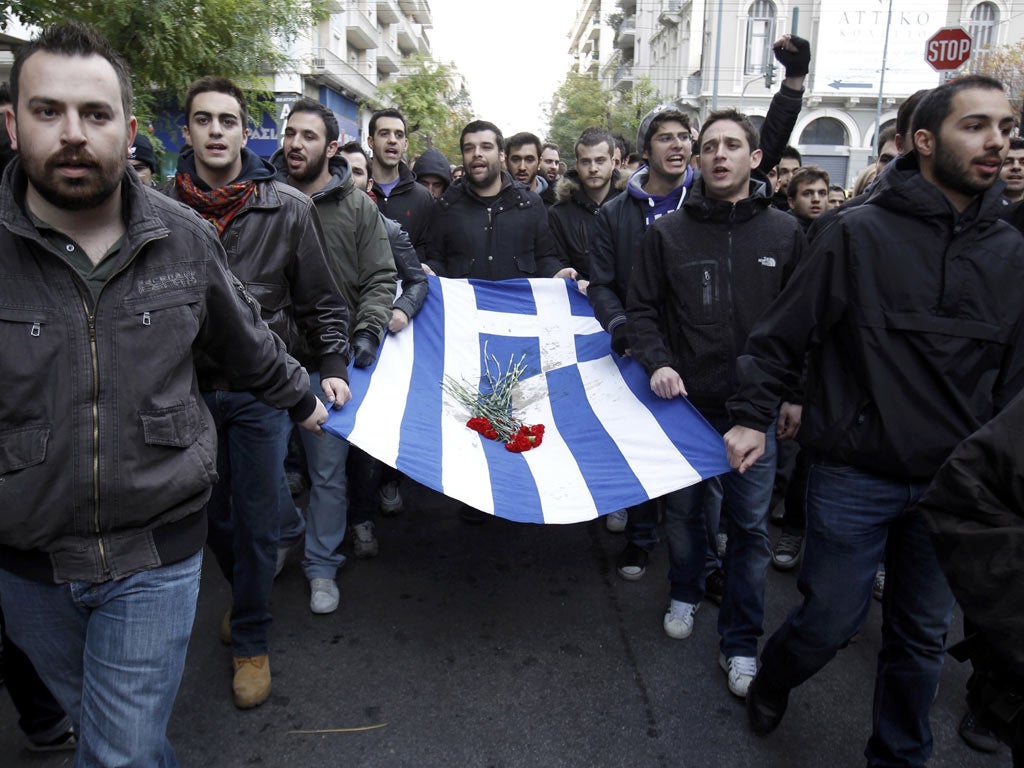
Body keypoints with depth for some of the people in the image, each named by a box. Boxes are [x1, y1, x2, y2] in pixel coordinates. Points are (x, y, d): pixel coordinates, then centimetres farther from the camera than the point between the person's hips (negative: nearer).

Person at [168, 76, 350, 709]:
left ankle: (252, 641, 25)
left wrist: (333, 366, -8)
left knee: (258, 520, 5)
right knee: (212, 512, 16)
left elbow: (323, 300, 1)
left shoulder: (288, 209, -4)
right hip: (188, 389, 3)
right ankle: (246, 594, 44)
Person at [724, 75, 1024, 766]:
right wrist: (752, 416, -10)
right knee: (831, 620, 6)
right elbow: (783, 333, -6)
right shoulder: (859, 233, -8)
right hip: (855, 474, -4)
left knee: (923, 633, 16)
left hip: (951, 486, 4)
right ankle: (772, 681, 39)